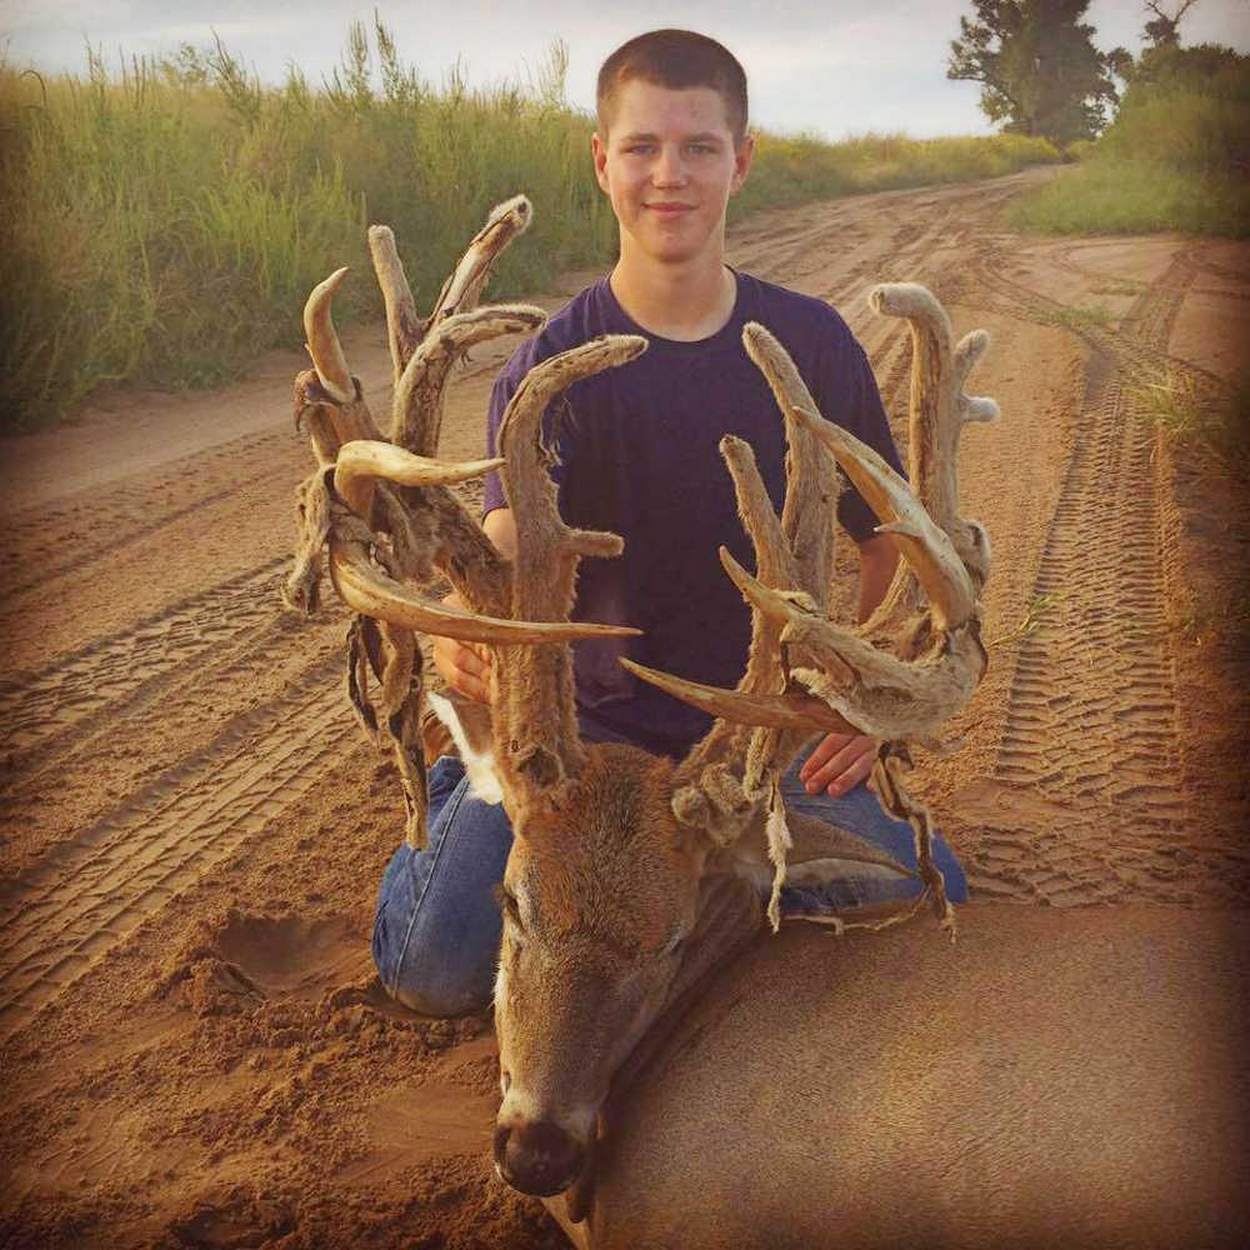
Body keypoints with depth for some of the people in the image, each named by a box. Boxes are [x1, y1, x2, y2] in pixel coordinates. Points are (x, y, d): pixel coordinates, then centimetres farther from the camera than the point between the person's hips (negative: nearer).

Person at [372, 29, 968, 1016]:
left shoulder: (811, 342, -3)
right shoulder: (548, 369, -10)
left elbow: (891, 538, 7)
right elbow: (510, 540, -26)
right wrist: (466, 631, -50)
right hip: (591, 729, -2)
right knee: (437, 974, -15)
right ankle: (463, 793, 20)